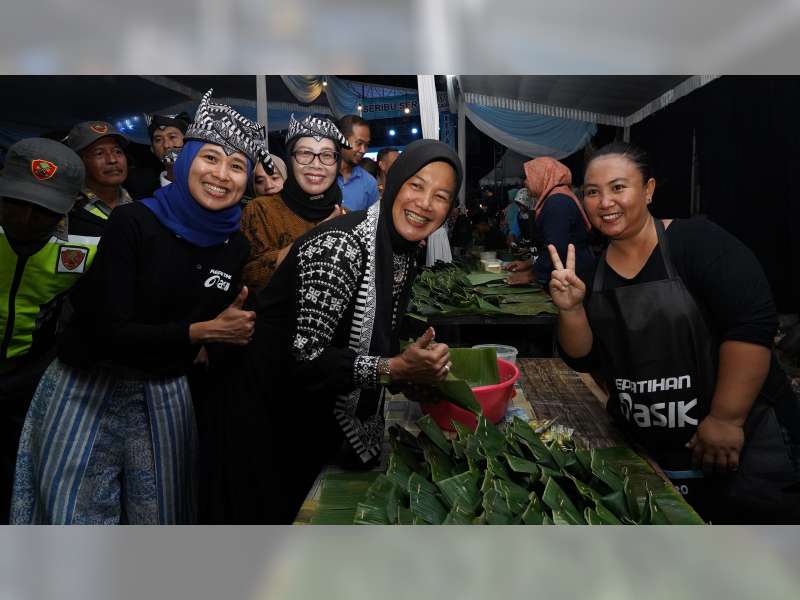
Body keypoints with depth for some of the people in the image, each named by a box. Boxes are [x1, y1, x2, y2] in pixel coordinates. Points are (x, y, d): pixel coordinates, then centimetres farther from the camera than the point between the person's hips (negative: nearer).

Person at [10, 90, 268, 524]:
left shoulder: (236, 247, -1)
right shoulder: (132, 222, -15)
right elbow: (111, 331, -20)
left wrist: (234, 328, -10)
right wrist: (205, 330, -18)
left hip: (166, 397, 4)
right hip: (88, 391, -4)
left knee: (157, 514, 14)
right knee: (77, 514, 7)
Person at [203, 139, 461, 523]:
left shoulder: (406, 248, -1)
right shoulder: (341, 245, -28)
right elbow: (305, 357, -31)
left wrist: (418, 365, -7)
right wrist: (395, 369, -35)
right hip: (270, 410, -8)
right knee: (269, 512, 13)